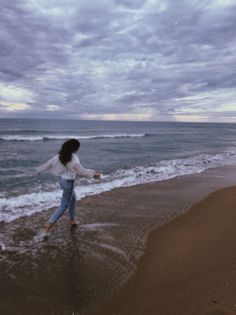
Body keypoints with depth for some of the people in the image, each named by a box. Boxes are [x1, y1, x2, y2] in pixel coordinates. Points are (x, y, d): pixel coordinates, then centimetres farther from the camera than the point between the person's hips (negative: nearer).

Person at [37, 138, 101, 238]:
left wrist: (40, 170, 19)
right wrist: (93, 174, -6)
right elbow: (81, 171, -17)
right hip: (68, 182, -8)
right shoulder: (74, 159, -24)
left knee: (73, 199, 26)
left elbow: (50, 162, 5)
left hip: (63, 180, 8)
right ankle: (48, 225, -8)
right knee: (64, 205, -1)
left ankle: (72, 220, 41)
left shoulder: (61, 156, -3)